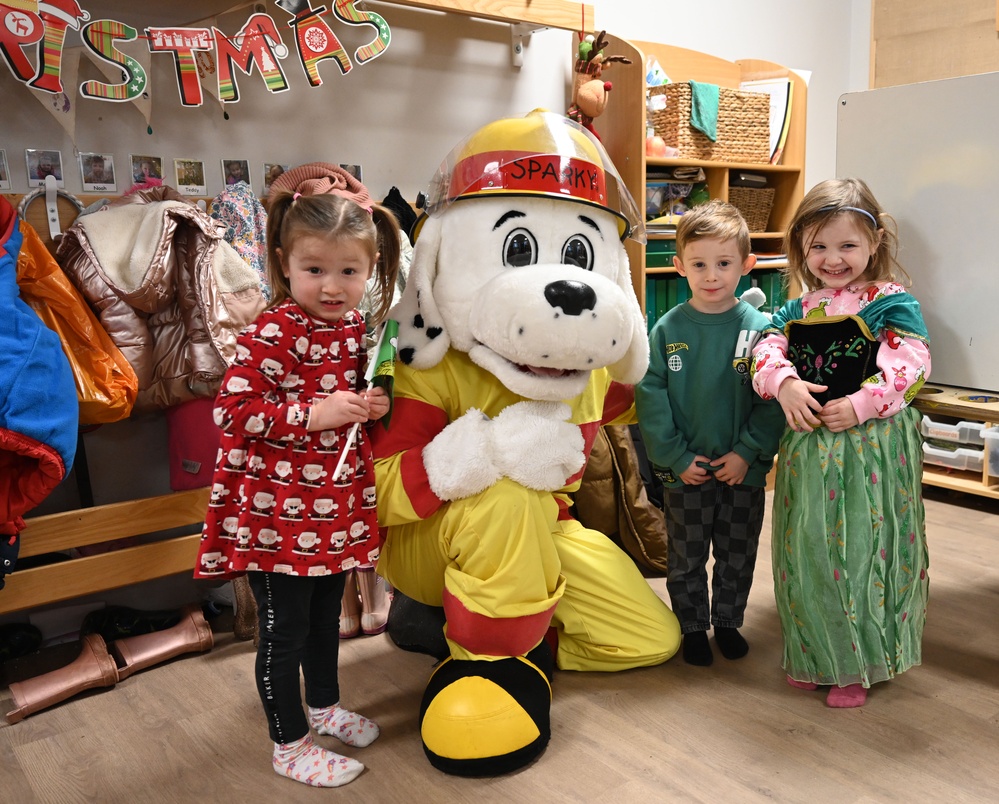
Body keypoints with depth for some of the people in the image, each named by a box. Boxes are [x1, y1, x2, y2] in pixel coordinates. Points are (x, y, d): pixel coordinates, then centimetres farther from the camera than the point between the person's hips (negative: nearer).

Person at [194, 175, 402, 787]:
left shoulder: (359, 329, 4)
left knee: (326, 615, 24)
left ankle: (324, 705, 46)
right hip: (278, 512, -7)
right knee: (284, 630, 7)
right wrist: (313, 414, -28)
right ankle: (290, 745, 25)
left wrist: (375, 407, -2)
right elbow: (231, 410, -22)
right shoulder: (271, 335, -19)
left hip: (338, 505, 7)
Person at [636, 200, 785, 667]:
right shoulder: (667, 329, -7)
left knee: (737, 556, 16)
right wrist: (676, 457, -11)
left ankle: (728, 623, 37)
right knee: (686, 558, 13)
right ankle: (693, 628, 32)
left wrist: (747, 452, -15)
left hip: (744, 470, 0)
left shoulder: (758, 328, -8)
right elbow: (651, 397, -7)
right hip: (684, 471, 0)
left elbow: (773, 400, -8)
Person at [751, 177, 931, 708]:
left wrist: (860, 405, -23)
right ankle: (813, 656, 30)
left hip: (870, 449, -5)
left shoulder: (892, 303, -4)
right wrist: (784, 384, -17)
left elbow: (909, 366, -13)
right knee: (805, 551, 11)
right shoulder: (799, 309, 12)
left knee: (861, 551, 2)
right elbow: (767, 350, 2)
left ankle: (860, 664, 21)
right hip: (807, 446, 5)